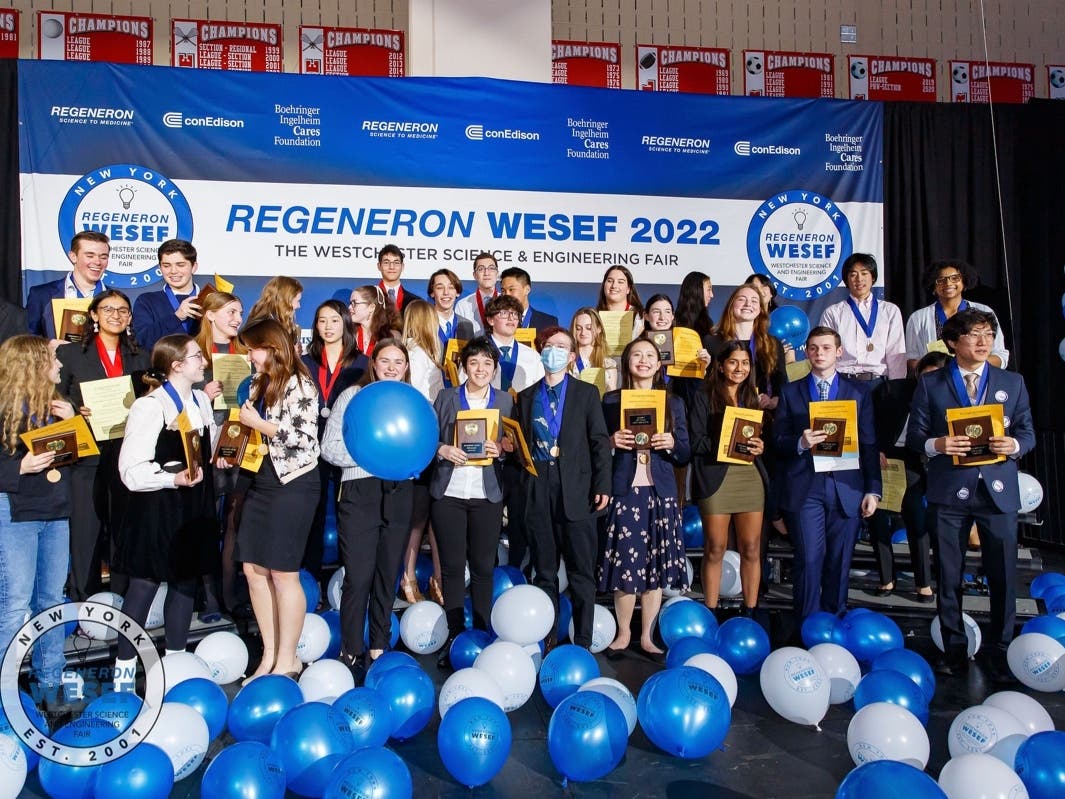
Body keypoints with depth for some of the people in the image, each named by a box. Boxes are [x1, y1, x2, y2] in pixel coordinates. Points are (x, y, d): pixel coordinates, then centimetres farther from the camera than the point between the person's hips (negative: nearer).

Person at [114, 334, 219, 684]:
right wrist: (174, 478, -28)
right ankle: (125, 668, 18)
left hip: (194, 506, 7)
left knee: (186, 580, 13)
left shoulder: (202, 401, 9)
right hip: (156, 509, -7)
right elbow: (131, 470, -19)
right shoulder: (149, 407, -14)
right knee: (144, 584, 3)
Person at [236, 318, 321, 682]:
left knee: (283, 572, -2)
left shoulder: (298, 385, -10)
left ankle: (287, 659, 10)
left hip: (293, 483, -8)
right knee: (253, 569, 7)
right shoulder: (260, 385, 15)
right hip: (261, 481, 8)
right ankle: (269, 654, 18)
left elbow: (304, 438, -19)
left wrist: (258, 423, -14)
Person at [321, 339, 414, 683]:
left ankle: (378, 648, 26)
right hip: (360, 491, -3)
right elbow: (329, 447, -6)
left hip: (398, 494, 4)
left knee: (387, 576, 12)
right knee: (358, 577, -4)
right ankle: (351, 652, 11)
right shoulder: (352, 396, 1)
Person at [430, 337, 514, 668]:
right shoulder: (446, 398, 7)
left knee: (483, 567, 4)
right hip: (449, 492, 0)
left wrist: (501, 449, -12)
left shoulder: (505, 401, 9)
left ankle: (482, 636, 16)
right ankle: (454, 637, 14)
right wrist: (442, 450, -14)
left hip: (487, 494, 0)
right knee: (452, 566, 3)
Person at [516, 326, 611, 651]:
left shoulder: (587, 393, 6)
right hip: (538, 490, 3)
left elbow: (600, 441, 0)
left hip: (576, 489, -2)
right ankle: (546, 639, 19)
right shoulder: (527, 396, 15)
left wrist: (602, 486, -7)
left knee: (581, 572, 2)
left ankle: (582, 642, 10)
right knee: (544, 571, 10)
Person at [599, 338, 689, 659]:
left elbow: (685, 454, 10)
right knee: (625, 563, -2)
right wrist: (611, 442, -13)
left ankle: (647, 635, 18)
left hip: (660, 493, 2)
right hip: (624, 491, -2)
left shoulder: (673, 403, 11)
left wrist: (672, 444, -10)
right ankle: (623, 633, 15)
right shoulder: (611, 401, 7)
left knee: (656, 564, 5)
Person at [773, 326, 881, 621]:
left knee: (839, 562, 6)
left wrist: (873, 489, 2)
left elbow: (869, 445, 8)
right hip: (805, 489, -1)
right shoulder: (790, 393, 10)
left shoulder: (859, 393, 11)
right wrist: (800, 443, -15)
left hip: (846, 489, 1)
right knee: (809, 559, -3)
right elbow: (777, 441, 6)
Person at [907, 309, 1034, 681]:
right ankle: (954, 650, 20)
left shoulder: (1012, 382, 11)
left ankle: (1000, 653, 17)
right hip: (949, 490, -1)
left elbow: (1027, 431, 9)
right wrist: (936, 445, -18)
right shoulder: (930, 383, 5)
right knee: (949, 576, 7)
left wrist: (1014, 445, -13)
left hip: (998, 491, 1)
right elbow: (914, 435, 2)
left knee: (1003, 576, 2)